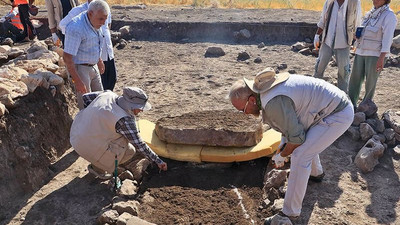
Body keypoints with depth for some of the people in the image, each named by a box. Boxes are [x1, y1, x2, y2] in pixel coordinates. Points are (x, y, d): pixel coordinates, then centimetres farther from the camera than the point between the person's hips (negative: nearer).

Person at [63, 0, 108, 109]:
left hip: (93, 66, 9)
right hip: (79, 68, -9)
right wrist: (77, 81, -26)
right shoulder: (76, 28, -27)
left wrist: (99, 60, 27)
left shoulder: (94, 22, 1)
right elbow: (67, 57, -27)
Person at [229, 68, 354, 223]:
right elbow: (290, 119, 17)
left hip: (339, 114, -10)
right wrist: (283, 142, 9)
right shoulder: (265, 89, 2)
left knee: (299, 157, -12)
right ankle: (316, 173, 54)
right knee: (306, 142, 28)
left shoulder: (273, 102, -29)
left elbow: (296, 137, -19)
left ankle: (290, 212, 1)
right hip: (333, 103, 10)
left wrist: (282, 155, -2)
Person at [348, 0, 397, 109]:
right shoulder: (370, 13, 15)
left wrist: (382, 58, -19)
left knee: (370, 82, 1)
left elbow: (387, 39, -12)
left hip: (375, 54, -6)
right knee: (355, 79, 5)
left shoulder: (389, 15, -6)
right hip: (361, 52, 6)